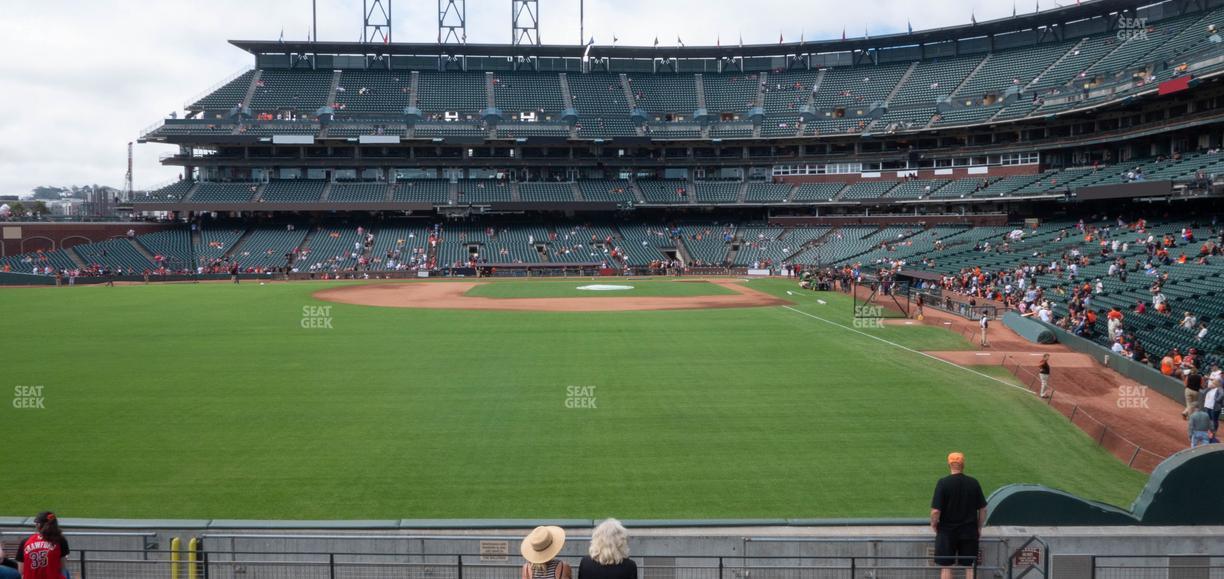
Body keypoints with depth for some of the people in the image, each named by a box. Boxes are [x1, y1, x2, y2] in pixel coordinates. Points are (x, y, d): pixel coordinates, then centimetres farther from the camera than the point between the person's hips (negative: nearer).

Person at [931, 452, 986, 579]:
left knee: (946, 567, 7)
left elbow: (936, 511, -17)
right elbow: (983, 509, 1)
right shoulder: (973, 483, -3)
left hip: (947, 531, -2)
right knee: (970, 567, 12)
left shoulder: (943, 483, -13)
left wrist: (933, 523, 2)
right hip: (969, 531, 3)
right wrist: (979, 527, 15)